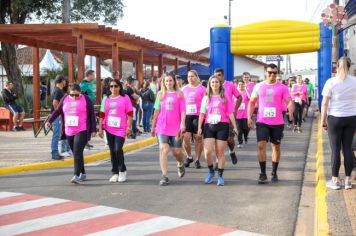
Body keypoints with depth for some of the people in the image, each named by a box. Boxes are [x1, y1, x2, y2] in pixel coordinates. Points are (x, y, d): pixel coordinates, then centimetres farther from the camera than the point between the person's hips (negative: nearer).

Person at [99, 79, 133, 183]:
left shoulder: (125, 98, 0)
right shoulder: (106, 99, 11)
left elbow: (129, 114, -3)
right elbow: (102, 115, 11)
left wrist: (129, 127, -8)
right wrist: (100, 128, 6)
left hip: (121, 129, -4)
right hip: (109, 129, 4)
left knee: (118, 149, -14)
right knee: (112, 151, 7)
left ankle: (122, 170, 7)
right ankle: (115, 173, 16)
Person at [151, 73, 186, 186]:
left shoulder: (179, 95, 3)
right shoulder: (160, 94, 9)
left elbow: (183, 111, -3)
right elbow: (157, 111, 13)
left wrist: (182, 124, -14)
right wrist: (153, 126, 14)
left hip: (176, 127, -1)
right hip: (162, 127, 1)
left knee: (177, 151, 4)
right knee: (163, 149, -11)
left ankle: (180, 164, 39)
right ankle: (164, 176, -8)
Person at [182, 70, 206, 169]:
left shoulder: (202, 88, 1)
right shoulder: (184, 89, 12)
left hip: (198, 115, -2)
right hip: (186, 115, 2)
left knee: (198, 138, 3)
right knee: (185, 137, -9)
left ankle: (197, 160, 14)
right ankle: (189, 157, 14)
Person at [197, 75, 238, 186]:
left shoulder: (225, 98, 5)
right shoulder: (206, 98, 11)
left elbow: (230, 113, 3)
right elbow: (202, 114, 9)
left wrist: (235, 127, -2)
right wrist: (199, 127, 1)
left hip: (222, 126, -1)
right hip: (209, 126, 1)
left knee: (220, 152, 1)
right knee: (207, 151, -11)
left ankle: (220, 176, 11)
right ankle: (211, 171, 14)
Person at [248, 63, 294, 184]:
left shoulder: (282, 88, 0)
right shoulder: (258, 86, 5)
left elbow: (289, 101, -7)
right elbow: (252, 102, 12)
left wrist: (290, 112, -28)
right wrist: (249, 117, 2)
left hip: (277, 123, 0)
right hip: (262, 122, 0)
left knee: (276, 147, 9)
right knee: (261, 145, -9)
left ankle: (274, 173, 22)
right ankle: (263, 173, 0)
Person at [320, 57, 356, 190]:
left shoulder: (331, 82, -7)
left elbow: (325, 103, -7)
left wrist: (323, 120, 1)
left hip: (335, 118, -2)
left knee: (335, 149, 3)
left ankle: (335, 181, 8)